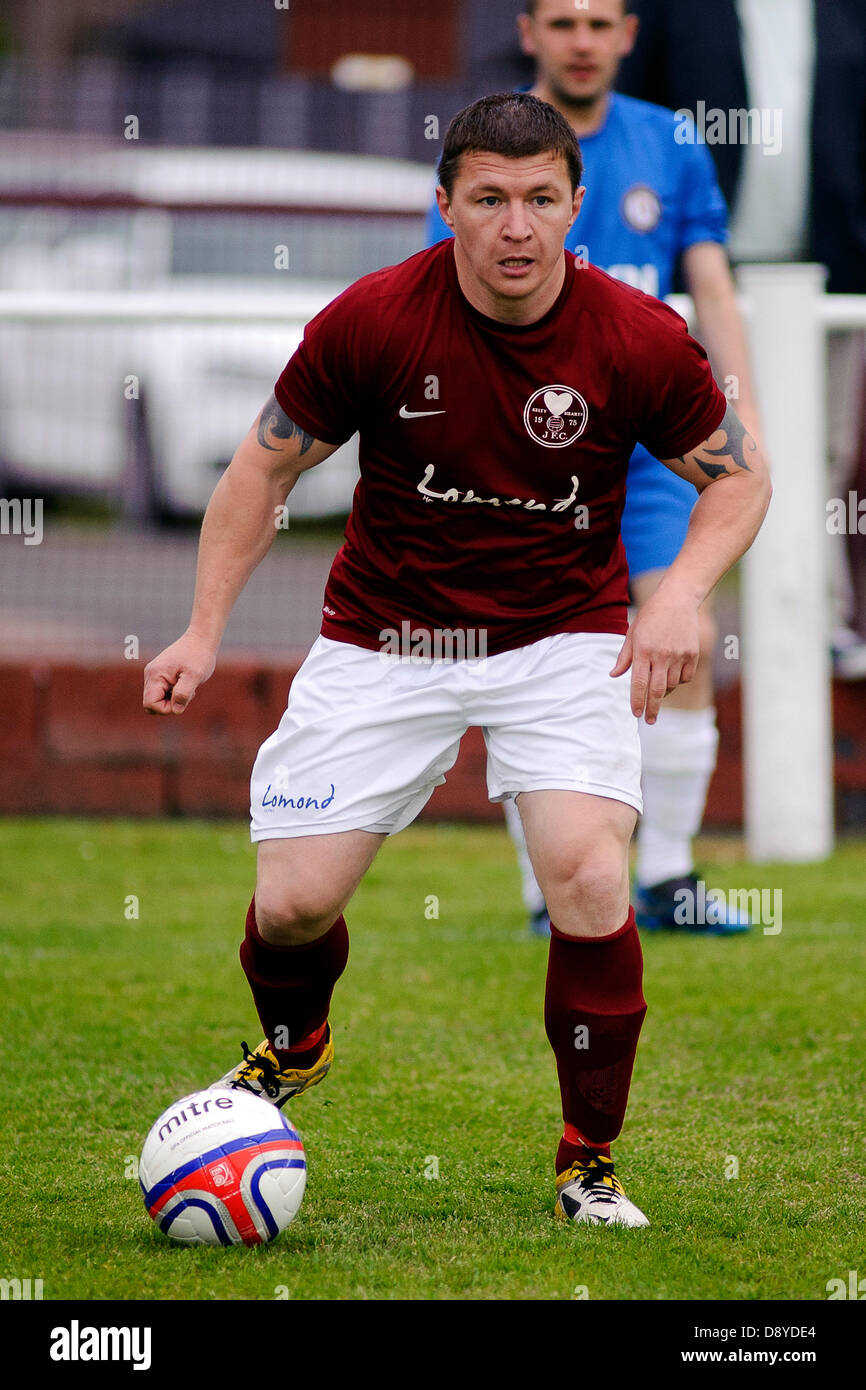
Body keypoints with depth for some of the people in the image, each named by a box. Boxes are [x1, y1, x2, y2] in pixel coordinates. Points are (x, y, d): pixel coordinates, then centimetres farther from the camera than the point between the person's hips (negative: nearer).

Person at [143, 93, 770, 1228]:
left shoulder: (640, 338, -14)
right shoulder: (371, 321, -15)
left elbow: (738, 474, 1)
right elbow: (268, 465, 0)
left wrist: (681, 595, -16)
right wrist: (206, 631, -5)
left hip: (566, 637, -1)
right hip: (385, 638, 1)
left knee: (589, 880, -22)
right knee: (294, 902, -5)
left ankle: (590, 1165, -2)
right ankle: (293, 1046, 33)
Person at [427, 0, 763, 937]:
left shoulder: (669, 148, 8)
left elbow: (712, 291, 8)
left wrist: (745, 419, -3)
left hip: (645, 446, 3)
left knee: (688, 637, -9)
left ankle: (664, 881, 0)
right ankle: (553, 895, 5)